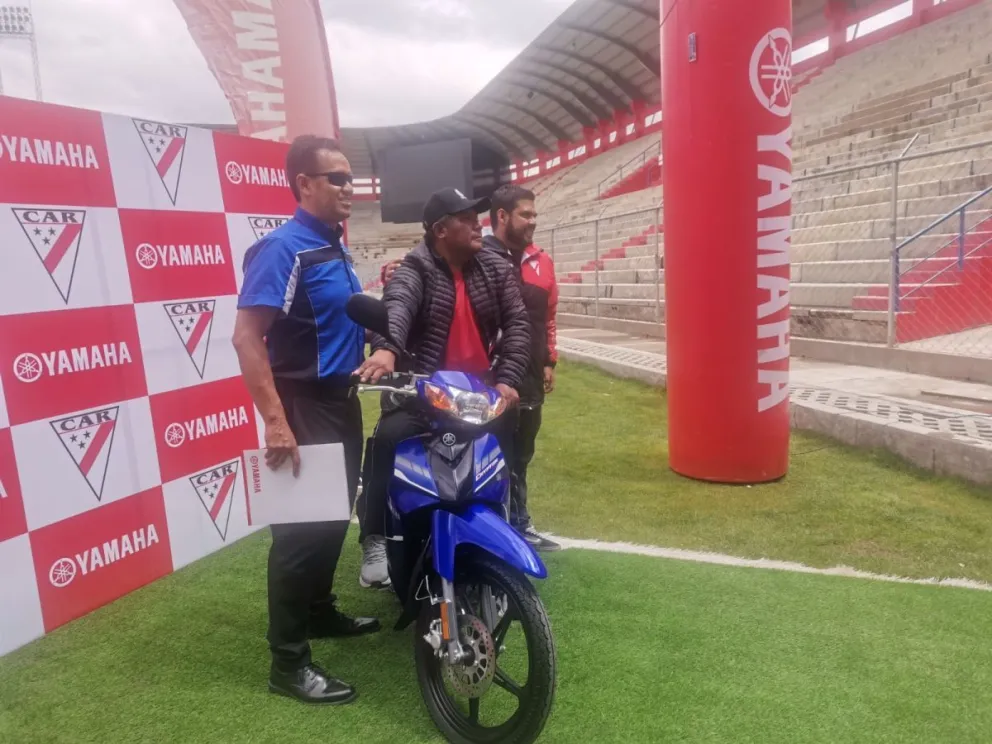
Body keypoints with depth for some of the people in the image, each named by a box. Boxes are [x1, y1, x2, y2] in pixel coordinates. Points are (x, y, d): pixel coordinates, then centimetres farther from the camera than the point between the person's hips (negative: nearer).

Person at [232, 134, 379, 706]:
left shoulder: (335, 246, 11)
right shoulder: (283, 247, -18)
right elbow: (247, 337, -25)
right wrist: (275, 421, -29)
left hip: (342, 399, 9)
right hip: (306, 404, -9)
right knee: (302, 525, -2)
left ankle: (321, 612, 38)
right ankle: (288, 662, 11)